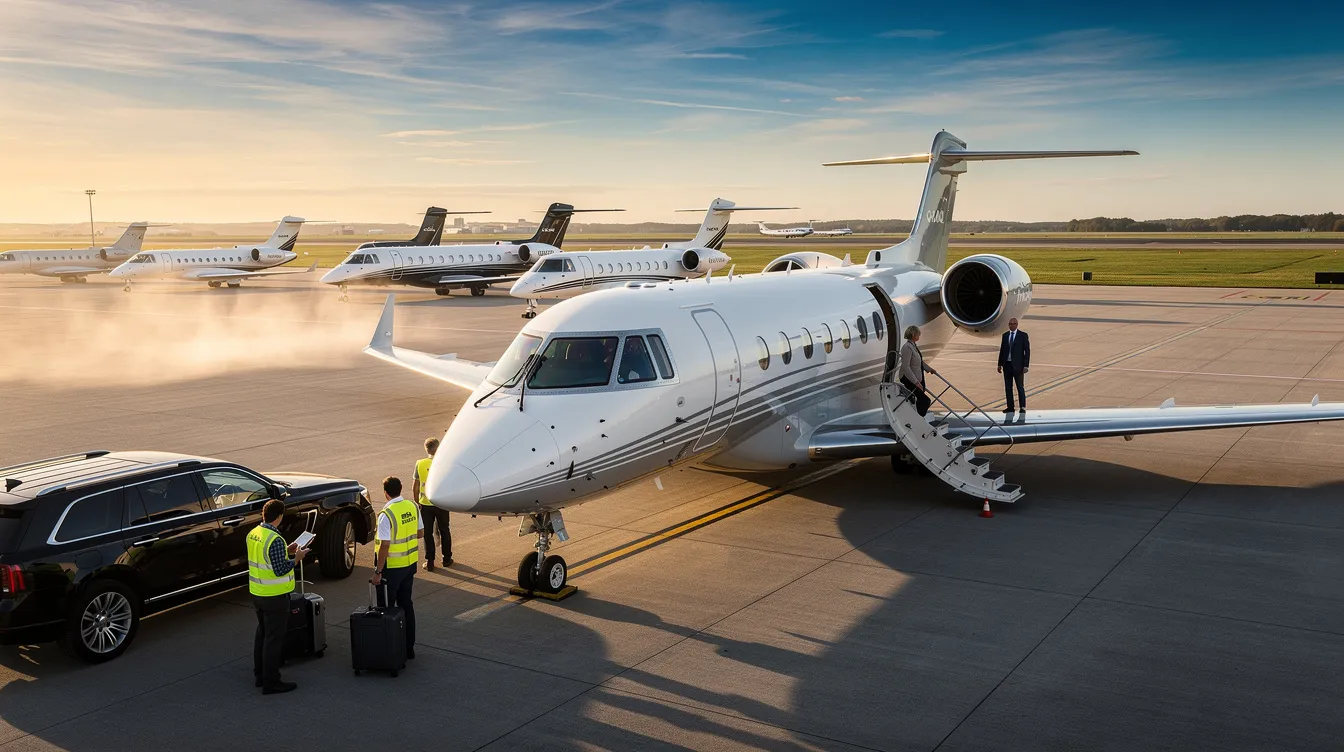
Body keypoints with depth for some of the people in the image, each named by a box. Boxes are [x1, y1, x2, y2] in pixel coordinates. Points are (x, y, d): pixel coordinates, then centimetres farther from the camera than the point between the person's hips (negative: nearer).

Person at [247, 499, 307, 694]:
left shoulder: (253, 534, 3)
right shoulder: (275, 540, -24)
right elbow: (280, 570, -23)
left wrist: (286, 552, 13)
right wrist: (296, 558, -10)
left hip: (257, 593, 9)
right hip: (274, 596, -9)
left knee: (262, 633, 21)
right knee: (274, 638, 0)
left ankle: (260, 674, 32)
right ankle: (271, 683, 6)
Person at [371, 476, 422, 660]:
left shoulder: (386, 515, -22)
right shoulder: (413, 507, -2)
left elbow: (384, 546, -22)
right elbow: (420, 533, 7)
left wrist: (377, 572, -16)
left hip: (392, 567, -7)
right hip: (410, 563, 7)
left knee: (387, 607, 7)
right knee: (406, 603, 16)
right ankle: (409, 647, 23)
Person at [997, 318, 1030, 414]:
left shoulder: (1023, 335, -3)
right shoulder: (1005, 335, 10)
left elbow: (1027, 351, -4)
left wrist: (1026, 366, -11)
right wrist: (1000, 364, 9)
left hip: (1017, 365, -5)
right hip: (1007, 365, 5)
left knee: (1020, 387, -2)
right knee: (1008, 387, 7)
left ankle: (1023, 408, 4)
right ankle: (1010, 407, 13)